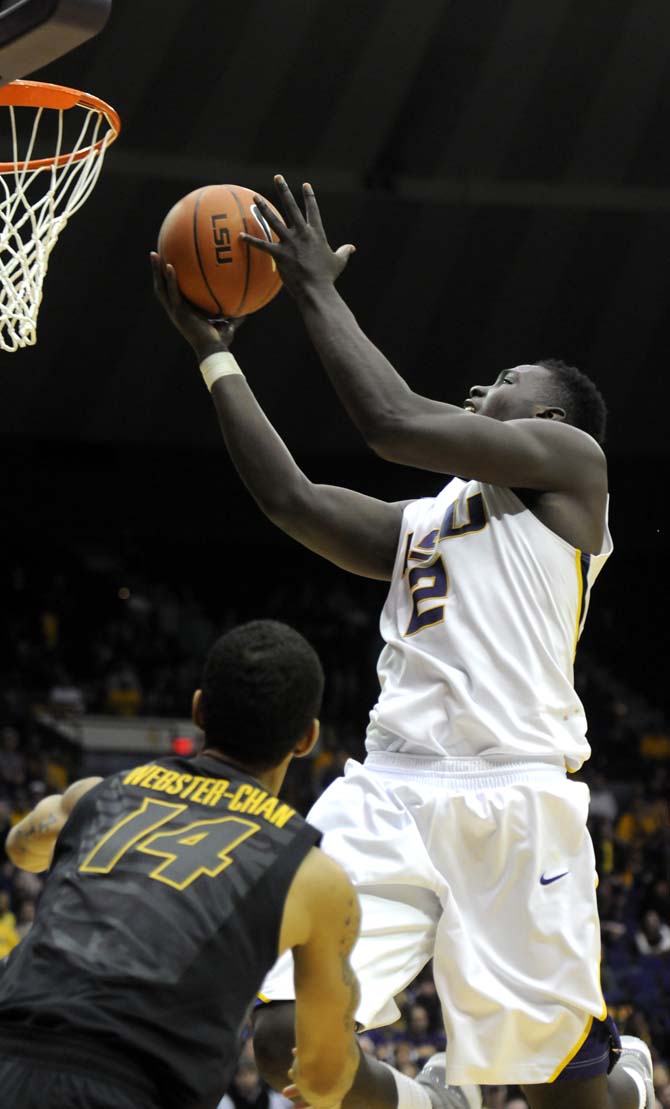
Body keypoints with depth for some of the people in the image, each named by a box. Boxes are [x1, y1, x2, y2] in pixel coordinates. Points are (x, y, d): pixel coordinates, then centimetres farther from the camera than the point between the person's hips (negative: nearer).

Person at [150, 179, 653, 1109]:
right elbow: (290, 497, 18)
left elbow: (396, 422, -4)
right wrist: (213, 349, 19)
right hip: (389, 795, 6)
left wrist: (318, 289, 4)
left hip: (513, 798, -6)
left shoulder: (572, 462, 7)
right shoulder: (418, 525, 29)